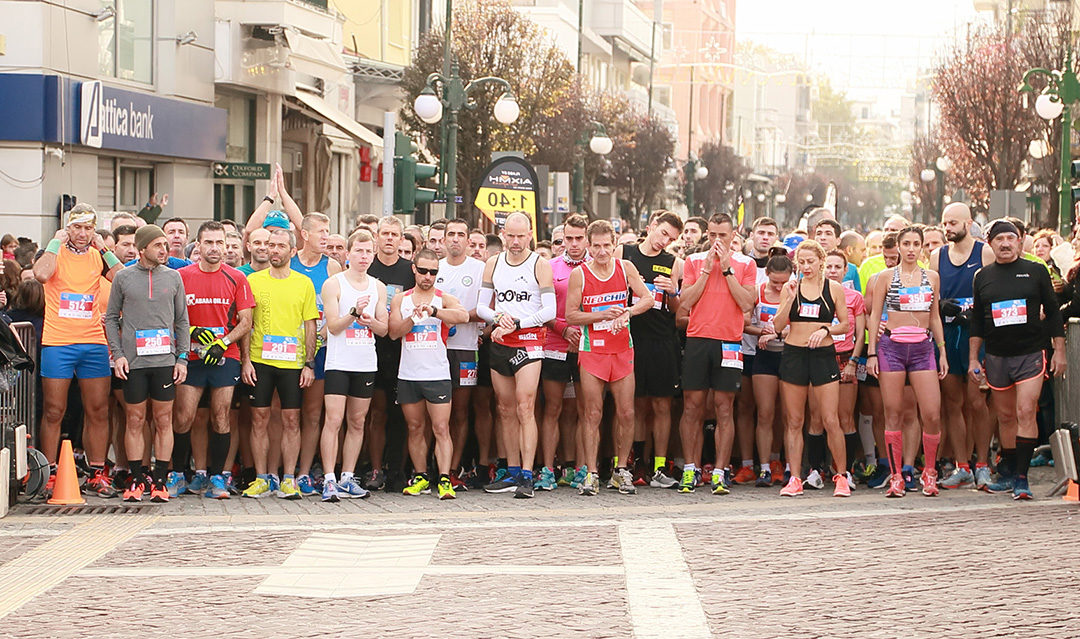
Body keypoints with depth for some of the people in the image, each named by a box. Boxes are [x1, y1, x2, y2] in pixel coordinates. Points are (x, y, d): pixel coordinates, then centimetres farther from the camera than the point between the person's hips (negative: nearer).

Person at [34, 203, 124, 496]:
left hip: (93, 343, 3)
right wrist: (57, 242, -10)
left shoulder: (98, 256, 11)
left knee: (98, 411, 4)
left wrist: (103, 248, -4)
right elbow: (41, 274, -20)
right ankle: (49, 474, 6)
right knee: (53, 411, -1)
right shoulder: (55, 252, 2)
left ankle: (97, 474, 11)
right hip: (57, 343, -3)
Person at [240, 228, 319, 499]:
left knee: (291, 420, -1)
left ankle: (289, 480, 4)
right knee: (259, 418, 1)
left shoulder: (304, 283, 6)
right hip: (259, 361, 0)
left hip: (293, 362, 0)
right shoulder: (253, 280, 6)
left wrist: (309, 364, -1)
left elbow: (310, 325, 6)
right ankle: (261, 479, 7)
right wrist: (245, 360, -3)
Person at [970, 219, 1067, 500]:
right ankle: (1007, 473, 20)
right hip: (996, 357, 3)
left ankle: (1021, 477, -13)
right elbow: (977, 321, 14)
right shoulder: (983, 277, 9)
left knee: (1025, 412, -13)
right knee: (1006, 417, 8)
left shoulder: (1036, 272, 2)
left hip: (1030, 354, -3)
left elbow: (1053, 312, 7)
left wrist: (1059, 351, 3)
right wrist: (972, 358, 11)